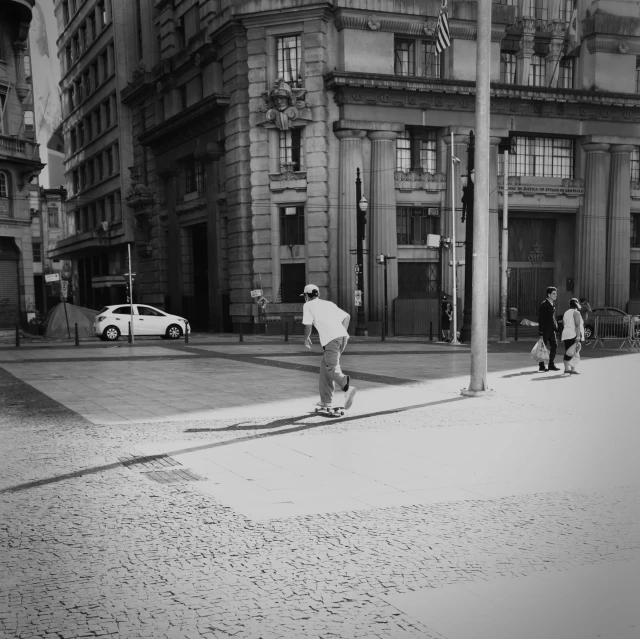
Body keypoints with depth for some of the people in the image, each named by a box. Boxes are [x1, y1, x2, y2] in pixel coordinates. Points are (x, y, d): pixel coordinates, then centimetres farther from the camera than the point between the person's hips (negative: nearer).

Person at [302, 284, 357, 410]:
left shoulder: (308, 305, 12)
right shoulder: (329, 304, 28)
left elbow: (308, 325, 2)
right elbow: (347, 316, 23)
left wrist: (306, 338, 20)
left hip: (330, 339, -7)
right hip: (343, 335, 7)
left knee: (332, 368, -11)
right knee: (325, 364, 19)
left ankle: (347, 388, -42)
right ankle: (325, 400, 20)